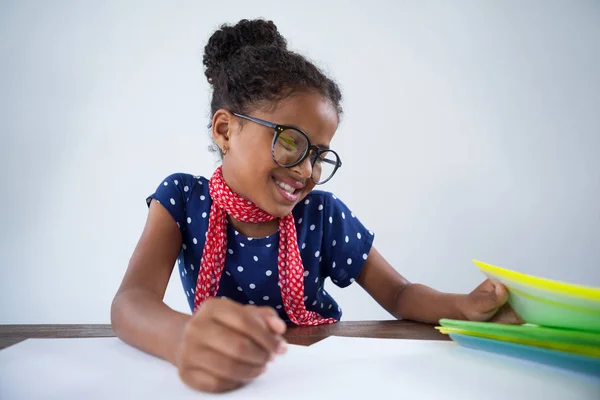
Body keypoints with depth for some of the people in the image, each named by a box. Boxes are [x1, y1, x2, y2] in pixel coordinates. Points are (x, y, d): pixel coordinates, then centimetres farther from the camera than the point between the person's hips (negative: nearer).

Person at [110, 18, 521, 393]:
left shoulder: (324, 216, -7)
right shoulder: (184, 198, -9)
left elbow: (398, 293, 0)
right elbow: (131, 301, -23)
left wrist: (465, 306, -22)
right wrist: (183, 336, -47)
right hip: (220, 379, -1)